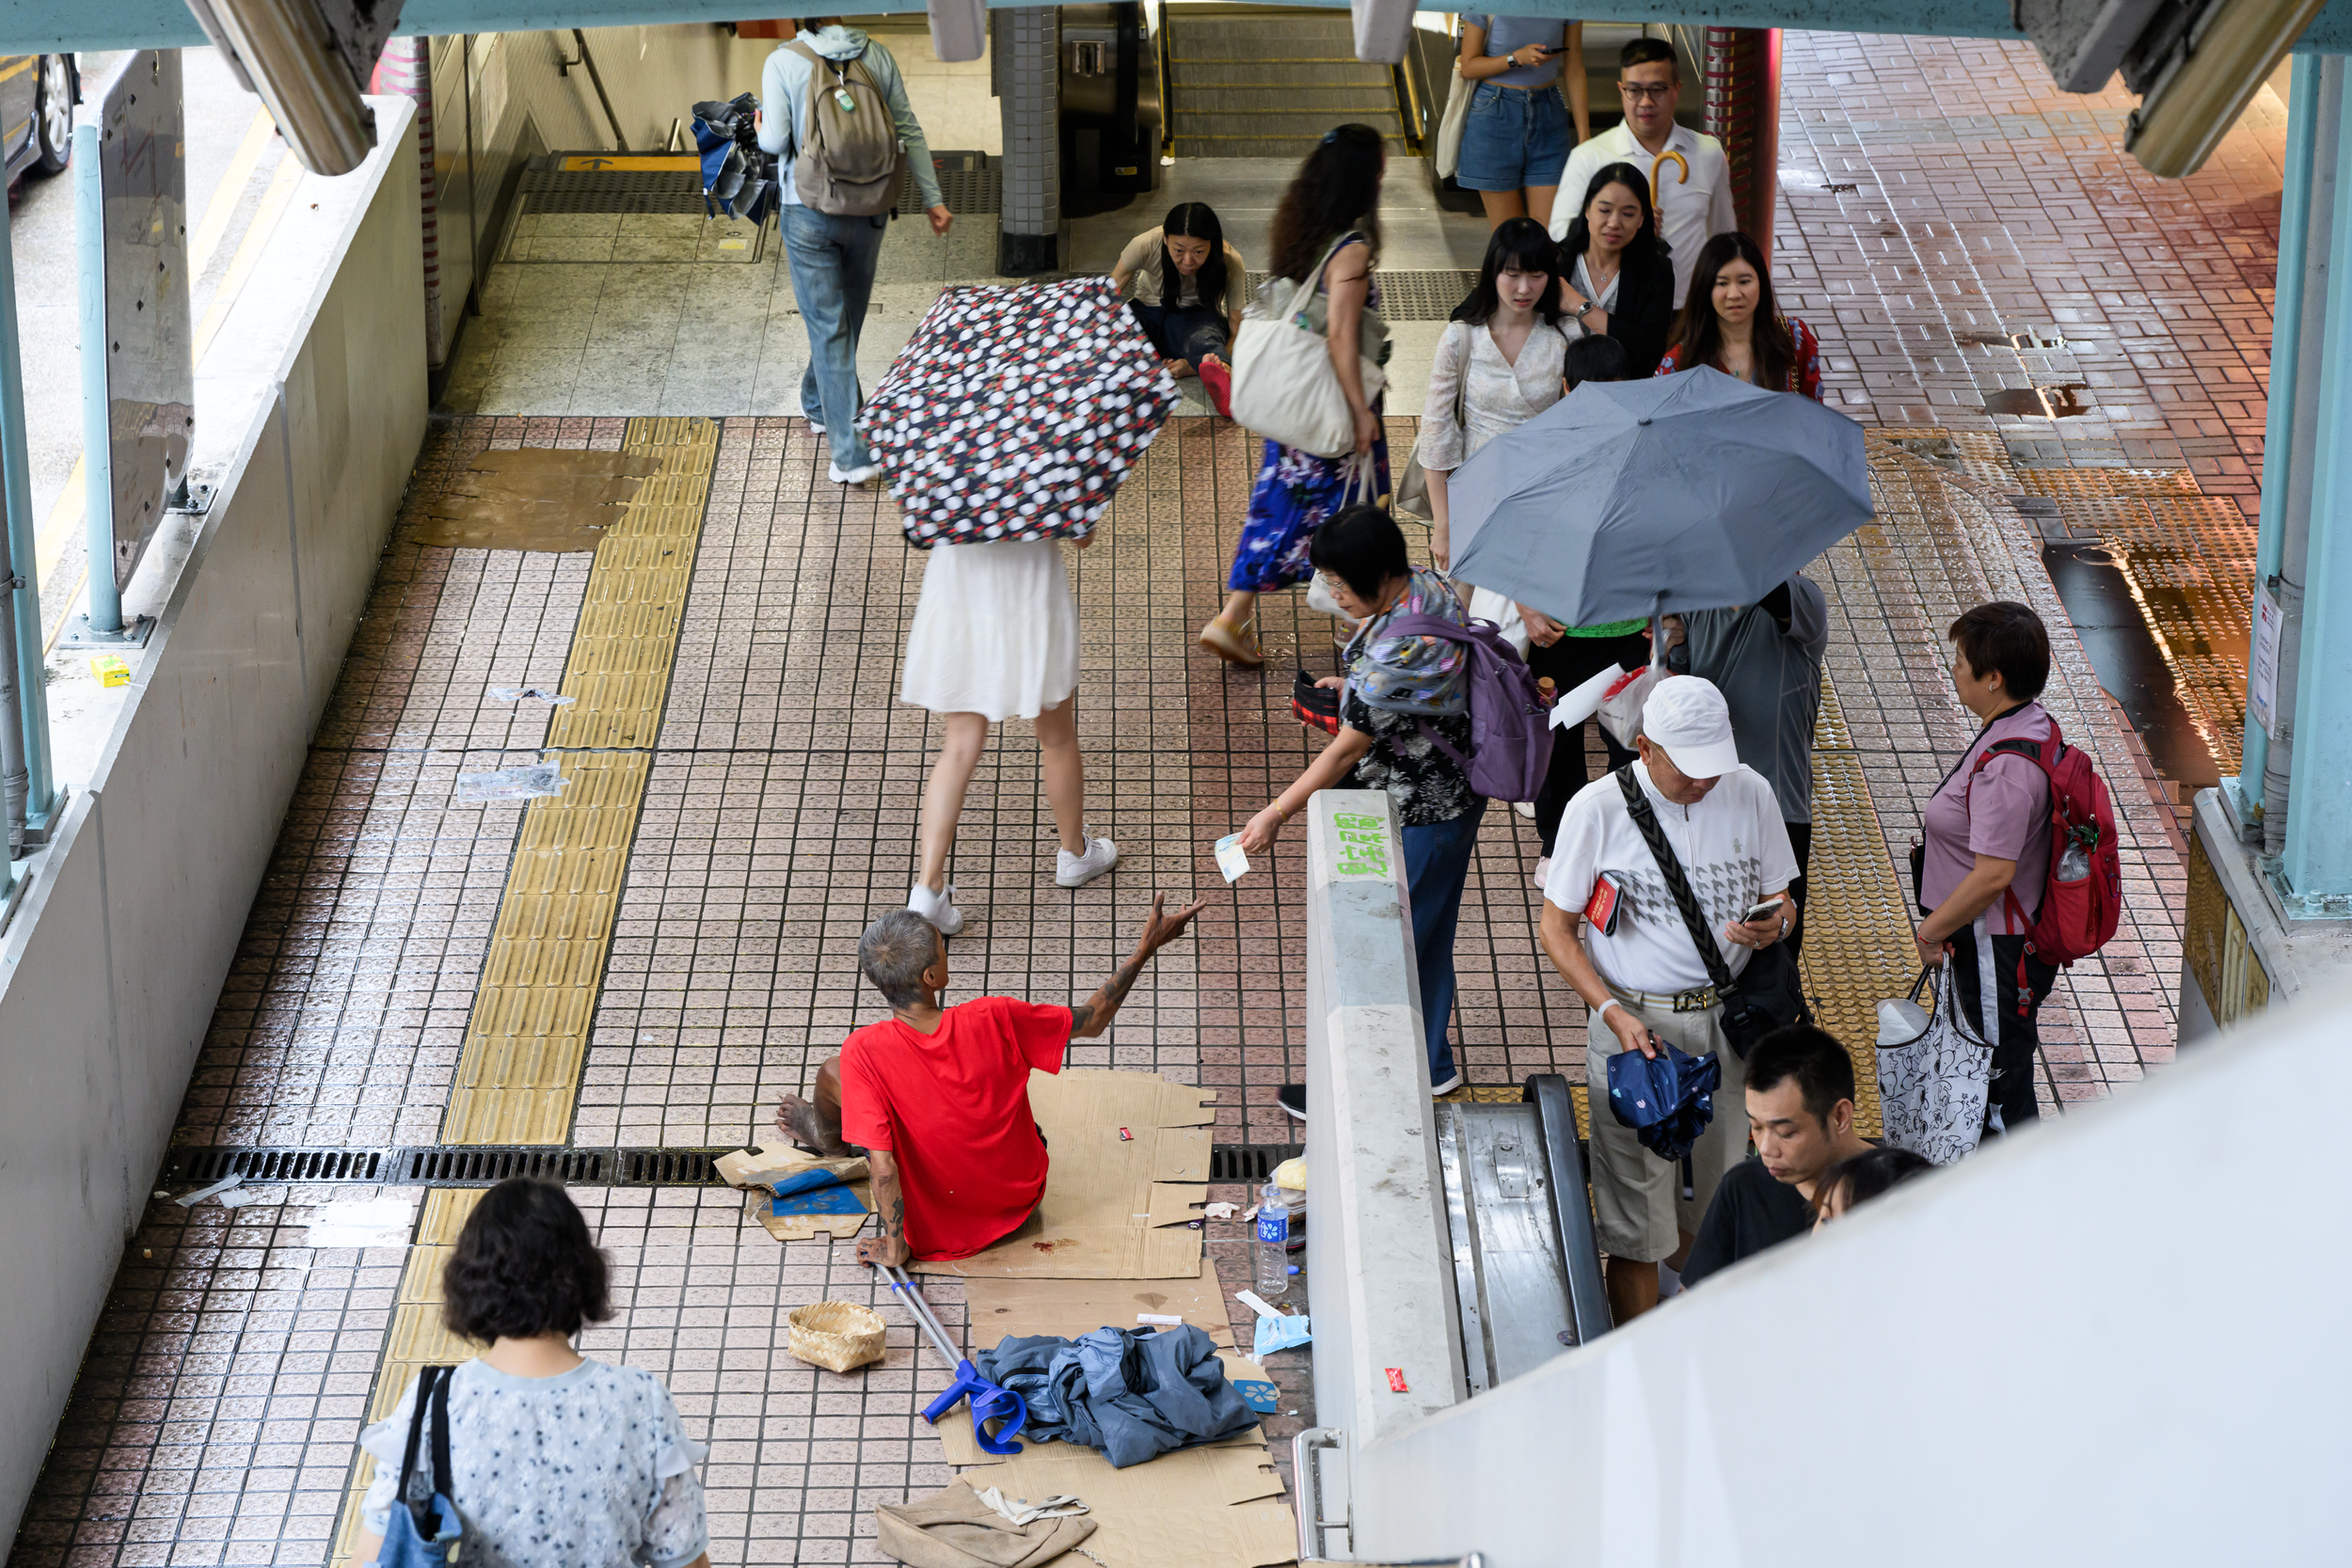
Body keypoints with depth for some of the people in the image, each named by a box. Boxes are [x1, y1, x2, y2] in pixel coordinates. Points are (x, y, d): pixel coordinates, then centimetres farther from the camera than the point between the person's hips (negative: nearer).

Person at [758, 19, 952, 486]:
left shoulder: (782, 62, -12)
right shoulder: (876, 56, -3)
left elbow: (776, 140, -14)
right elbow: (908, 131, -1)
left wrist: (761, 127, 10)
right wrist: (932, 198, 4)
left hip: (809, 215, -3)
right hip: (869, 211, 3)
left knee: (829, 328, 0)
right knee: (847, 319, 22)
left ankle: (851, 453, -5)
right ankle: (819, 405, 45)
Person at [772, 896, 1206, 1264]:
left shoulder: (864, 1053, -29)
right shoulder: (994, 1020, -24)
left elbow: (881, 1166, -28)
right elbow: (1092, 1020, -9)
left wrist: (894, 1248, -14)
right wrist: (1146, 948, -2)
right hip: (1020, 1198, 3)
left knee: (831, 1071, 13)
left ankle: (825, 1135, 49)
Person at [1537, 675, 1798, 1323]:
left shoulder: (1750, 795, -1)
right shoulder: (1598, 809, -11)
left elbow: (1780, 901, 10)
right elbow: (1556, 928, -4)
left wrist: (1772, 927, -16)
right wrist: (1613, 1014, -17)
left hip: (1724, 1020, 3)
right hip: (1634, 1022, -3)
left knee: (1712, 1200, 13)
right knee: (1636, 1212, -1)